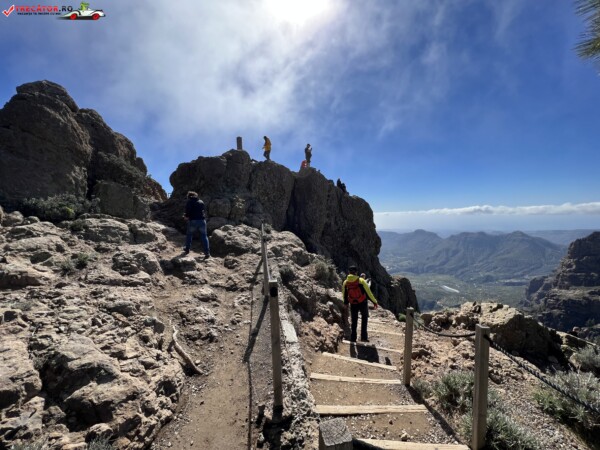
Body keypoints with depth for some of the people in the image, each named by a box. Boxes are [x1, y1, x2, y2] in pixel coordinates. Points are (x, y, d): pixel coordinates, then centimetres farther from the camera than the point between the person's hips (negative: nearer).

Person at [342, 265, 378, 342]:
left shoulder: (345, 283, -6)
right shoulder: (361, 281, -16)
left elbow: (345, 295, 5)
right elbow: (368, 292, -11)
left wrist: (345, 305, 19)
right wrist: (374, 301, 1)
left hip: (353, 305, 2)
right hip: (363, 303, -2)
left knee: (354, 321, 18)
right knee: (364, 318, 20)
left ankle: (353, 338, 22)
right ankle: (364, 337, 14)